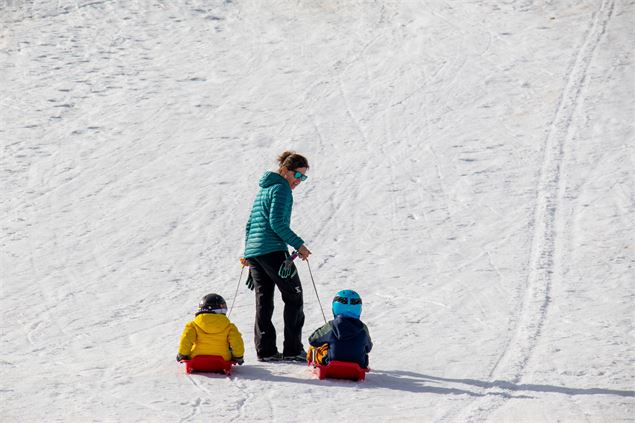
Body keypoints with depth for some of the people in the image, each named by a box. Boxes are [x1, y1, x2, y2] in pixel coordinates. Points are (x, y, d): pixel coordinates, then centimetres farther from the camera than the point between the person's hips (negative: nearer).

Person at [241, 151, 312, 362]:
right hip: (273, 250, -9)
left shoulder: (263, 190, 22)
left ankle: (265, 350, 2)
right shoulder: (281, 188, -6)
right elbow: (277, 223, -16)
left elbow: (250, 224, 25)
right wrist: (299, 245, -13)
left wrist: (248, 253, 28)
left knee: (263, 301, 7)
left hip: (253, 252, 9)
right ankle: (293, 349, -5)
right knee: (293, 297, -1)